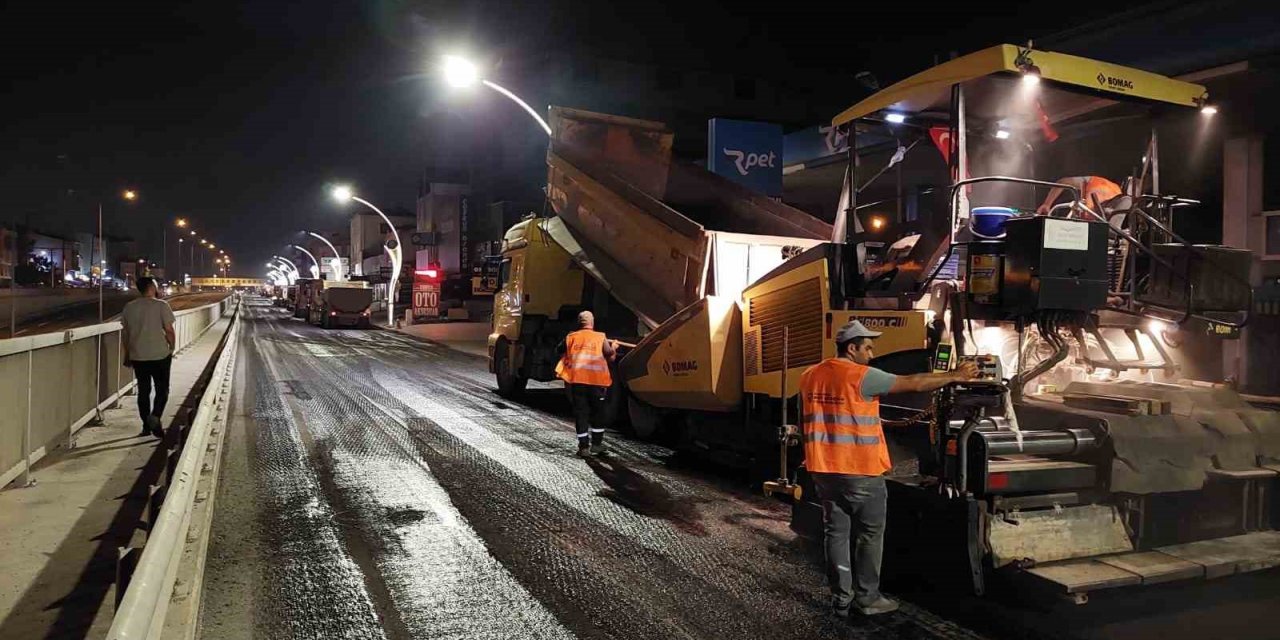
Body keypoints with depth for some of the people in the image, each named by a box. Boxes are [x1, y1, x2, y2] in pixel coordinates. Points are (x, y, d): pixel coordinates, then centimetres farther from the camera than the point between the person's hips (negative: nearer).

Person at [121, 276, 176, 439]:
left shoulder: (129, 307, 6)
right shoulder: (161, 305, -9)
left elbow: (125, 333, 10)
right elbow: (169, 330, -13)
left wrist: (127, 355, 19)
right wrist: (172, 347, 3)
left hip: (137, 356, 4)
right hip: (160, 355, -4)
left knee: (143, 391, 13)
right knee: (162, 389, 7)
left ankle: (147, 426, 17)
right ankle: (155, 416, -16)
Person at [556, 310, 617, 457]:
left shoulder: (570, 338, 5)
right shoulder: (601, 338, 0)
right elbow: (610, 357, 1)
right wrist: (614, 347, 22)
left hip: (576, 380, 1)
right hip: (596, 380, -1)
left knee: (580, 413, 6)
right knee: (598, 412, 13)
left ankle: (584, 446, 5)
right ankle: (596, 444, 15)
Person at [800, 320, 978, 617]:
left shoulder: (809, 376, 6)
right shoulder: (862, 376, -13)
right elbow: (914, 383, -8)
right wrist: (955, 376, 1)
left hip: (824, 470, 6)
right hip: (861, 472, -6)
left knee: (836, 533, 11)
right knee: (870, 535, 9)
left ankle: (841, 599, 15)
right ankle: (867, 597, 15)